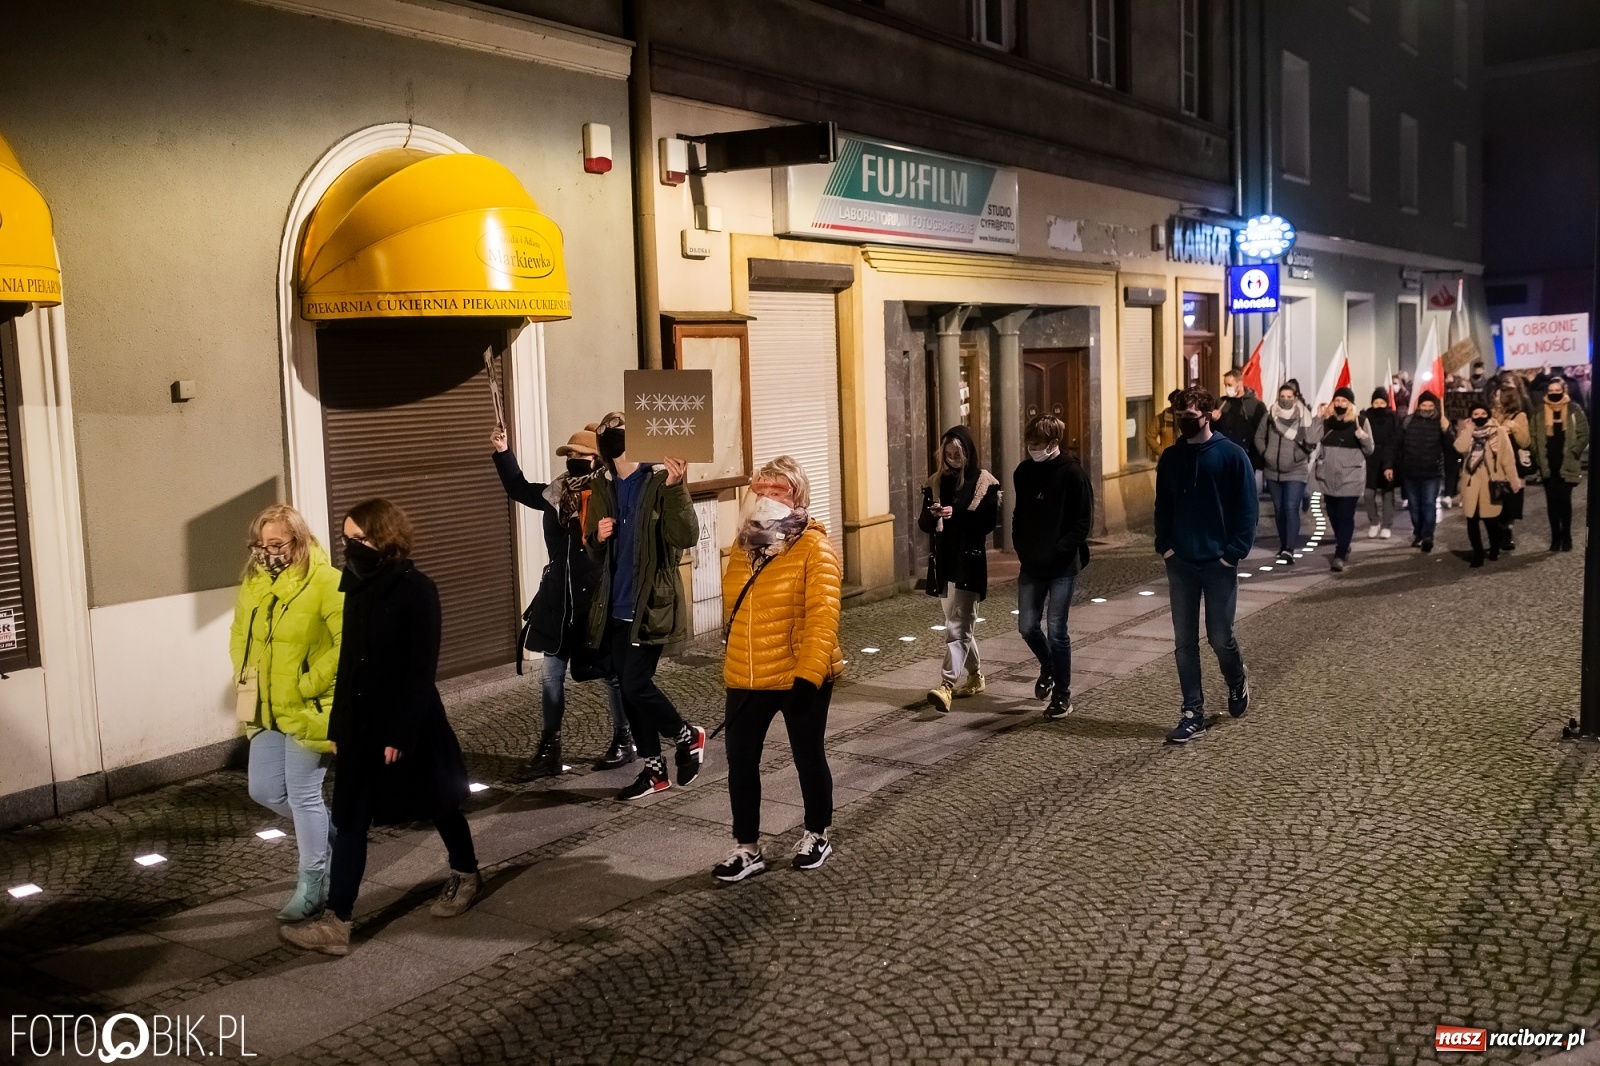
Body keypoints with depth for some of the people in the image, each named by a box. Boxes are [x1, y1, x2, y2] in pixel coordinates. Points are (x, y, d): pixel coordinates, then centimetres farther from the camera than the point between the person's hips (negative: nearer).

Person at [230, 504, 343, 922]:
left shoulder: (325, 581, -15)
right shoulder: (253, 582, 7)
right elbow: (239, 634, 21)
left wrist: (310, 683, -20)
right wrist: (245, 676, 8)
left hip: (308, 710, -7)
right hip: (266, 710, 7)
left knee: (303, 795, -1)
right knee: (264, 790, 11)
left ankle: (312, 883, 15)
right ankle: (326, 829, 37)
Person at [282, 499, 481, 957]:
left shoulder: (416, 590, -16)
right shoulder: (358, 587, 5)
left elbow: (422, 669, -17)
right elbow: (348, 661, 9)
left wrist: (401, 731, -20)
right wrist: (337, 724, 8)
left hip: (407, 723, -6)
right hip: (361, 723, 6)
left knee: (438, 805, 13)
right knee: (349, 821, 5)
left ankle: (466, 875, 36)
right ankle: (335, 922, 12)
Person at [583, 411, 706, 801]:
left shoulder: (659, 481, -11)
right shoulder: (603, 487, 8)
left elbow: (686, 538, -22)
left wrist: (676, 489, -35)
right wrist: (598, 537, -7)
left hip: (650, 604, -7)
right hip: (616, 606, 7)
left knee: (636, 685, -9)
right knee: (627, 687, 10)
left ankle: (687, 736, 17)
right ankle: (654, 768, 24)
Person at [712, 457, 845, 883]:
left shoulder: (813, 547, -13)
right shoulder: (743, 544, 8)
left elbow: (823, 617, -20)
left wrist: (808, 675, -26)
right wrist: (736, 658, 16)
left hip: (800, 677, -5)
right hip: (745, 679, 6)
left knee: (807, 756, 10)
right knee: (740, 759, 5)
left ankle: (817, 835, 31)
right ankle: (747, 848, 18)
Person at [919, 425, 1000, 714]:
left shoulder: (984, 482, -4)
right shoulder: (936, 482, 8)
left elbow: (988, 522, -12)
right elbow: (924, 525, 6)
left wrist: (956, 514, -24)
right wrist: (932, 514, -16)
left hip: (969, 561, -6)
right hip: (943, 561, 6)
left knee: (958, 626, -13)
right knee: (958, 624, 16)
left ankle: (947, 685, -22)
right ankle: (975, 677, 32)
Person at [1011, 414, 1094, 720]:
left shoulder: (1072, 473, -11)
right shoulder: (1023, 472, 5)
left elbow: (1084, 521, -11)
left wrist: (1058, 551, -15)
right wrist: (1021, 547, 4)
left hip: (1063, 567, -5)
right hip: (1031, 565, 5)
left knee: (1057, 631, -2)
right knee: (1027, 626, 7)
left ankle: (1062, 694, 12)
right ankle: (1048, 666, 36)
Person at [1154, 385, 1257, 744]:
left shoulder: (1231, 455, -7)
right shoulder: (1170, 458, 6)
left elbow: (1246, 508, -7)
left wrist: (1235, 552, -13)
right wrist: (1164, 546, 0)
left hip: (1218, 563, -4)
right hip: (1180, 563, 4)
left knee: (1220, 637, 4)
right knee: (1184, 641, 4)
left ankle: (1237, 681, 35)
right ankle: (1193, 713, 12)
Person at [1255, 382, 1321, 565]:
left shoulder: (1304, 417, -9)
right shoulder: (1270, 415, 1)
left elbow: (1311, 442, -15)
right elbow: (1259, 437, 11)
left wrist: (1299, 457, -23)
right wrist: (1265, 454, 2)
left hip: (1296, 471, -4)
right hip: (1273, 471, 4)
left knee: (1291, 508, -13)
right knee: (1279, 509, 13)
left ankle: (1289, 549, -18)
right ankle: (1284, 545, 27)